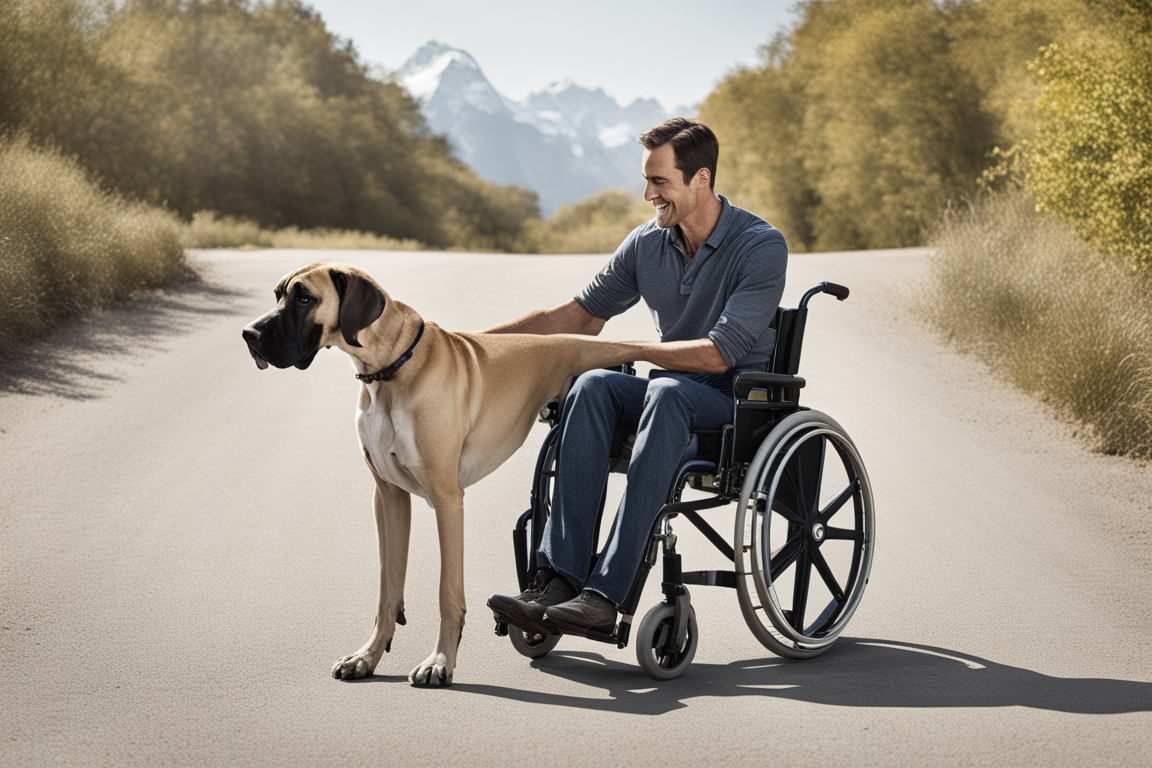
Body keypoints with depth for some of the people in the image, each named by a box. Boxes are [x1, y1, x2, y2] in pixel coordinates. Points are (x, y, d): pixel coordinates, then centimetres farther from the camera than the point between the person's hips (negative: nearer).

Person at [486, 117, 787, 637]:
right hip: (673, 390, 5)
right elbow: (580, 315, 13)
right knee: (592, 386, -26)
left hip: (744, 399, -5)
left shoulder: (762, 247, -14)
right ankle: (559, 579, -36)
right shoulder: (646, 243, 4)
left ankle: (605, 593, -46)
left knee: (667, 392, -38)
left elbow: (717, 355, -20)